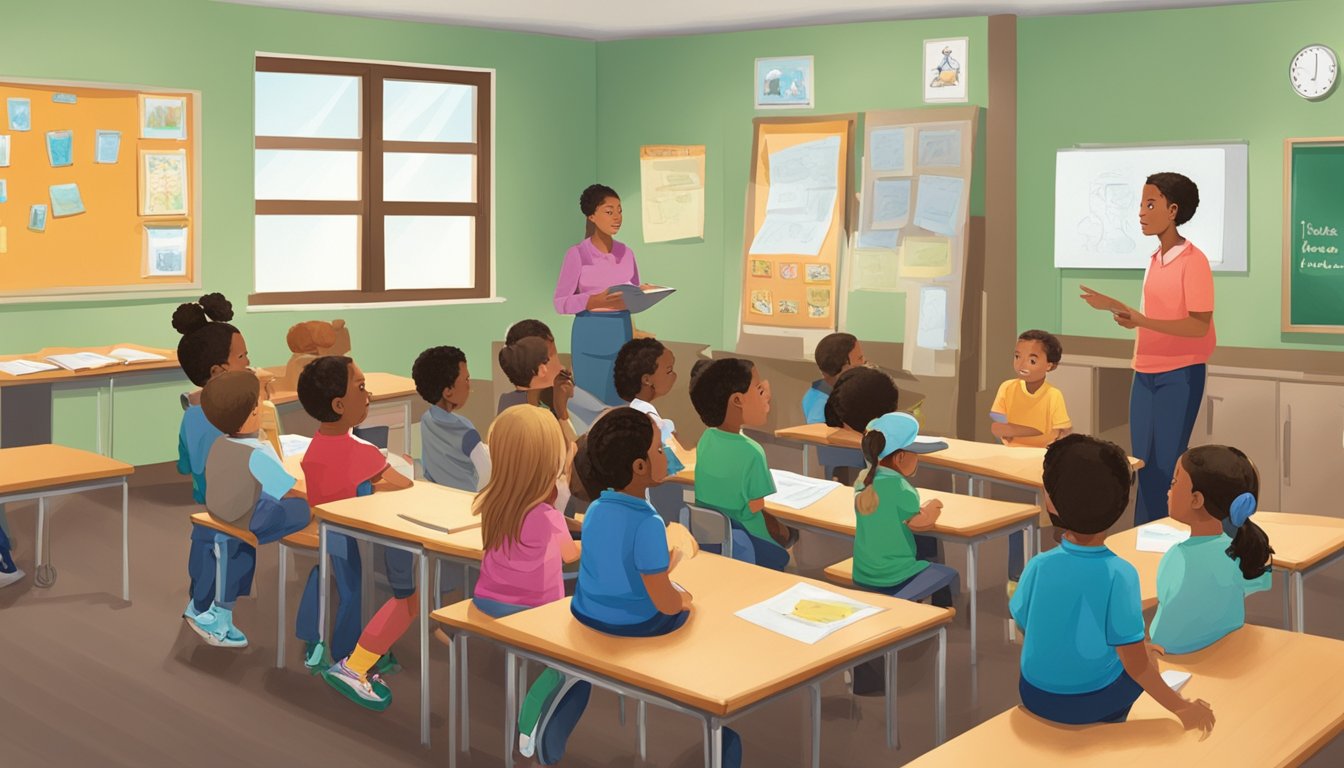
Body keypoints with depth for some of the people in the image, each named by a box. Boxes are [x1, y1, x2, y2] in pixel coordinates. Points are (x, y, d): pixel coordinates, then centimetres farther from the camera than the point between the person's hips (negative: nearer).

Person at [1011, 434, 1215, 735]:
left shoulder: (1040, 565, -16)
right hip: (1093, 702, -2)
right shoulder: (1120, 573, -23)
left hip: (1036, 697, 2)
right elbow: (1136, 664, -21)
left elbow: (1024, 626, -1)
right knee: (1148, 660, 27)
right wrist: (1181, 707, -8)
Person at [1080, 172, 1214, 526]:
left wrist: (1142, 322, -27)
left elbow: (1199, 326, -19)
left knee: (1167, 464, -3)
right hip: (1146, 373, 7)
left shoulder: (1193, 261, -14)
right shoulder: (1155, 260, 9)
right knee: (1143, 463, 10)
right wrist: (1115, 306, 5)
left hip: (1179, 375, -7)